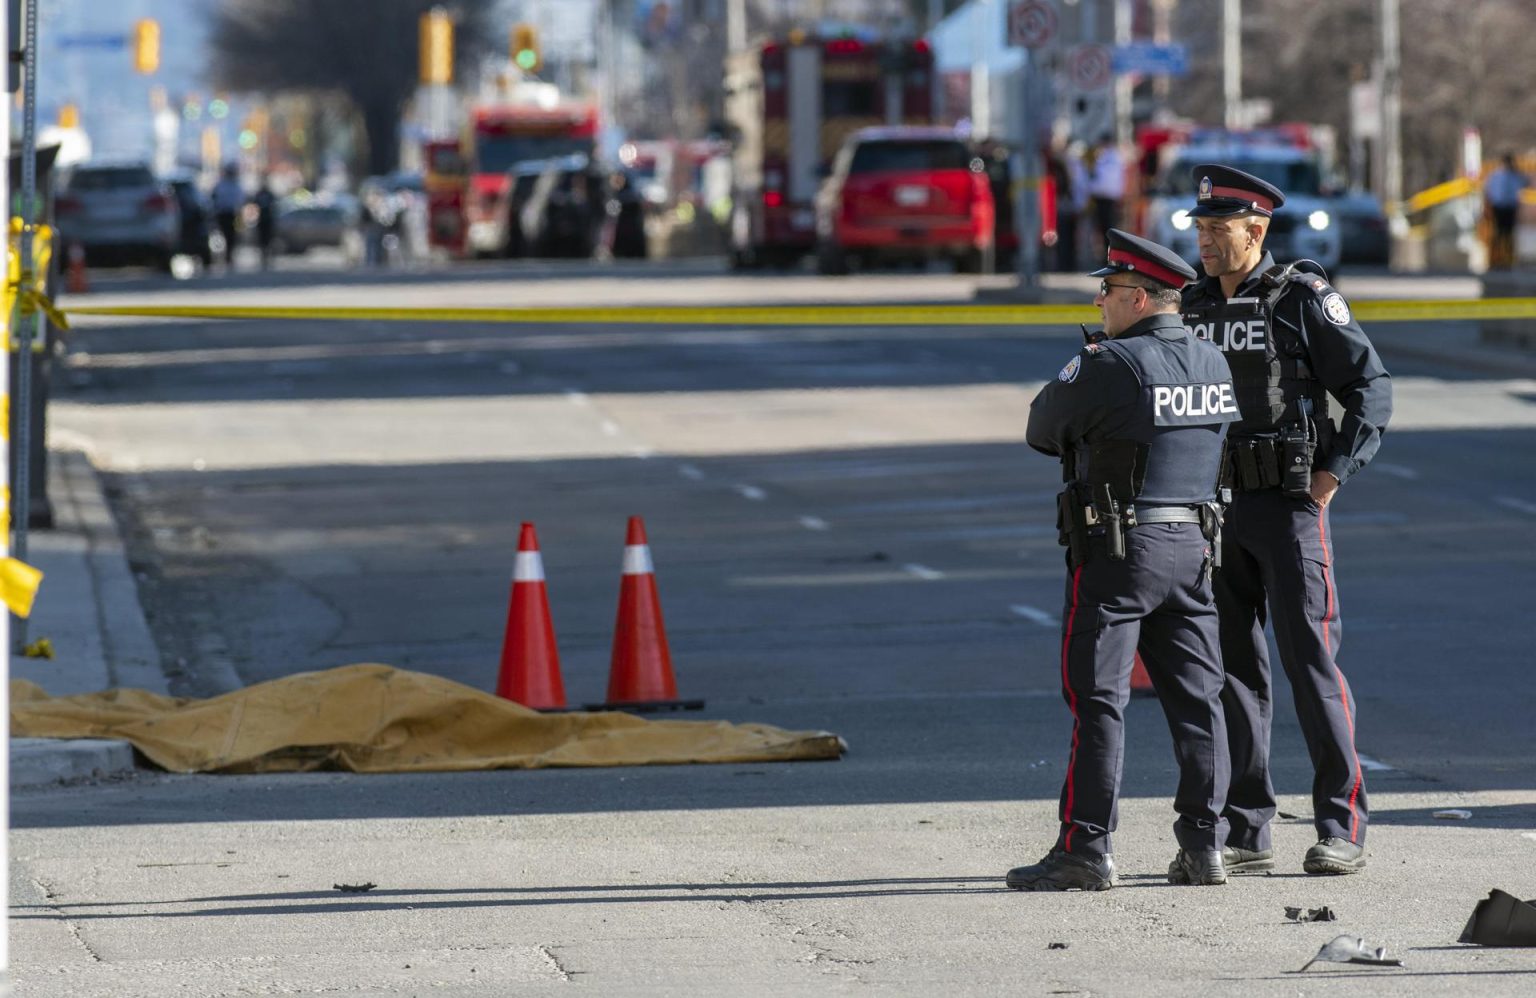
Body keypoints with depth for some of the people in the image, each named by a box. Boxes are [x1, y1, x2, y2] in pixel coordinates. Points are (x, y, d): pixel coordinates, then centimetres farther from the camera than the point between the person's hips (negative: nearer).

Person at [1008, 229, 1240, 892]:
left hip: (1117, 550, -7)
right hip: (1193, 545, 7)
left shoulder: (1108, 365, -15)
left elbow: (1042, 430, -4)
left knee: (1097, 700, -3)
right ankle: (1204, 845, 10)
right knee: (1196, 695, 9)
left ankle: (1085, 849, -4)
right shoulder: (1214, 366, 7)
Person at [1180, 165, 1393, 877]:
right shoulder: (1190, 308, 11)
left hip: (1288, 505, -5)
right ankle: (1246, 835, 9)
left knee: (1311, 662, -7)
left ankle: (1341, 830, -4)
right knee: (1232, 670, 5)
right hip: (1212, 511, 5)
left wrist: (1333, 474, -11)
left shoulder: (1303, 298, -5)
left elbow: (1372, 389, -4)